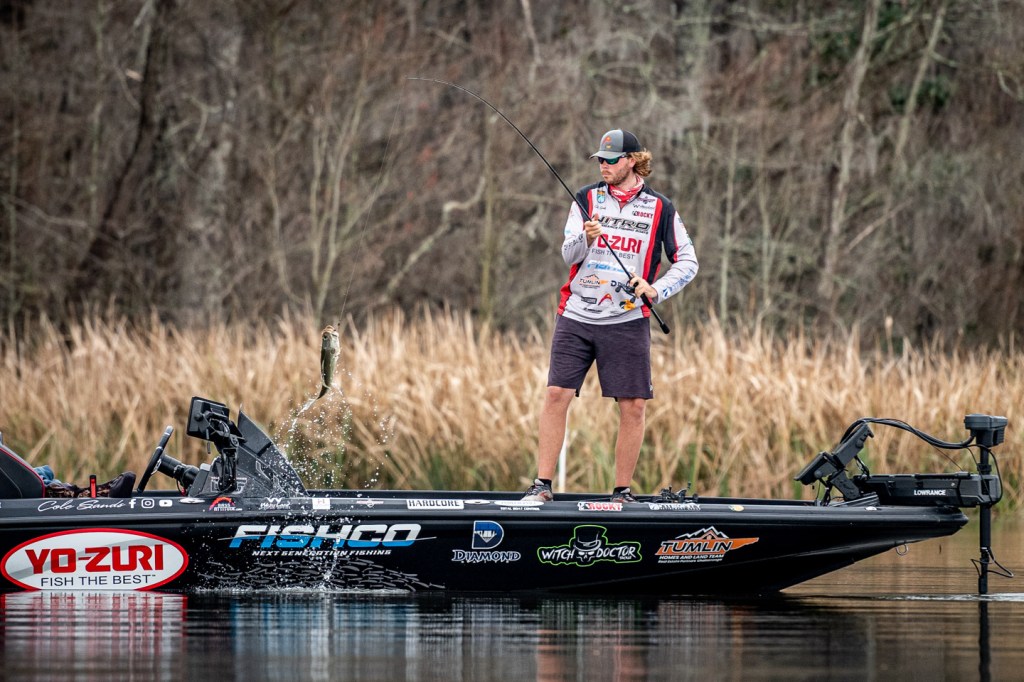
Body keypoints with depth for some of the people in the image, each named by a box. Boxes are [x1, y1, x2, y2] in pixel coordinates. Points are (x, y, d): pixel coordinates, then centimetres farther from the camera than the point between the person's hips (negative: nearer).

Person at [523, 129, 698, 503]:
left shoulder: (660, 208, 3)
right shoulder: (587, 199, 6)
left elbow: (687, 261, 7)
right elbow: (568, 254, -4)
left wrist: (655, 289, -9)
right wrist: (585, 238, -26)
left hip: (627, 321, -1)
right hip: (576, 317, 1)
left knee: (633, 405, -3)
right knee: (557, 394, -6)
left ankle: (622, 491, 9)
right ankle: (542, 485, -1)